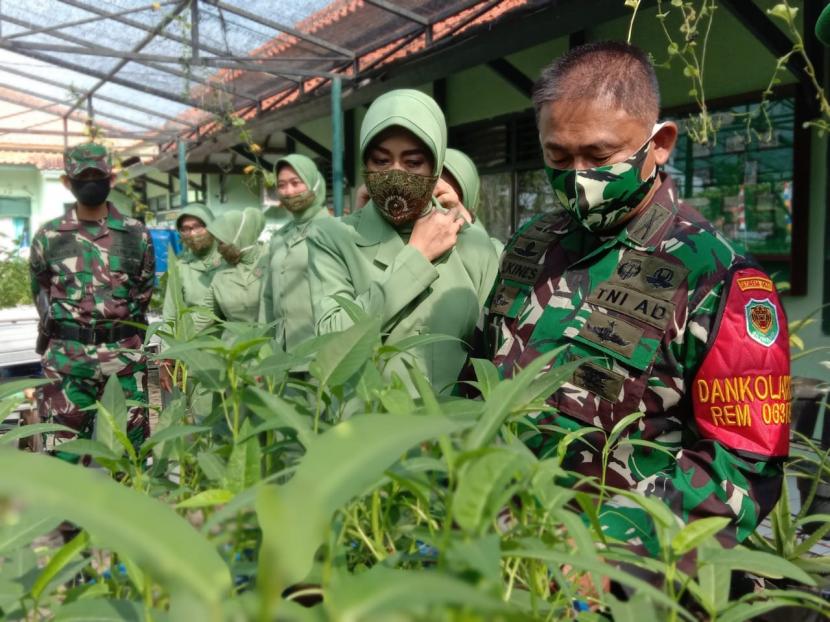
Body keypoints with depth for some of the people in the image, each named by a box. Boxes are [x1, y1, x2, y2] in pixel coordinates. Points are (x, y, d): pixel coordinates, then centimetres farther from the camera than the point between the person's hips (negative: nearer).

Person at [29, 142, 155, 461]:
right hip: (67, 357, 0)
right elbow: (42, 293, 15)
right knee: (63, 450, 4)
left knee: (132, 448, 9)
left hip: (125, 356, 1)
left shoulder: (136, 235, 3)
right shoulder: (49, 236, 2)